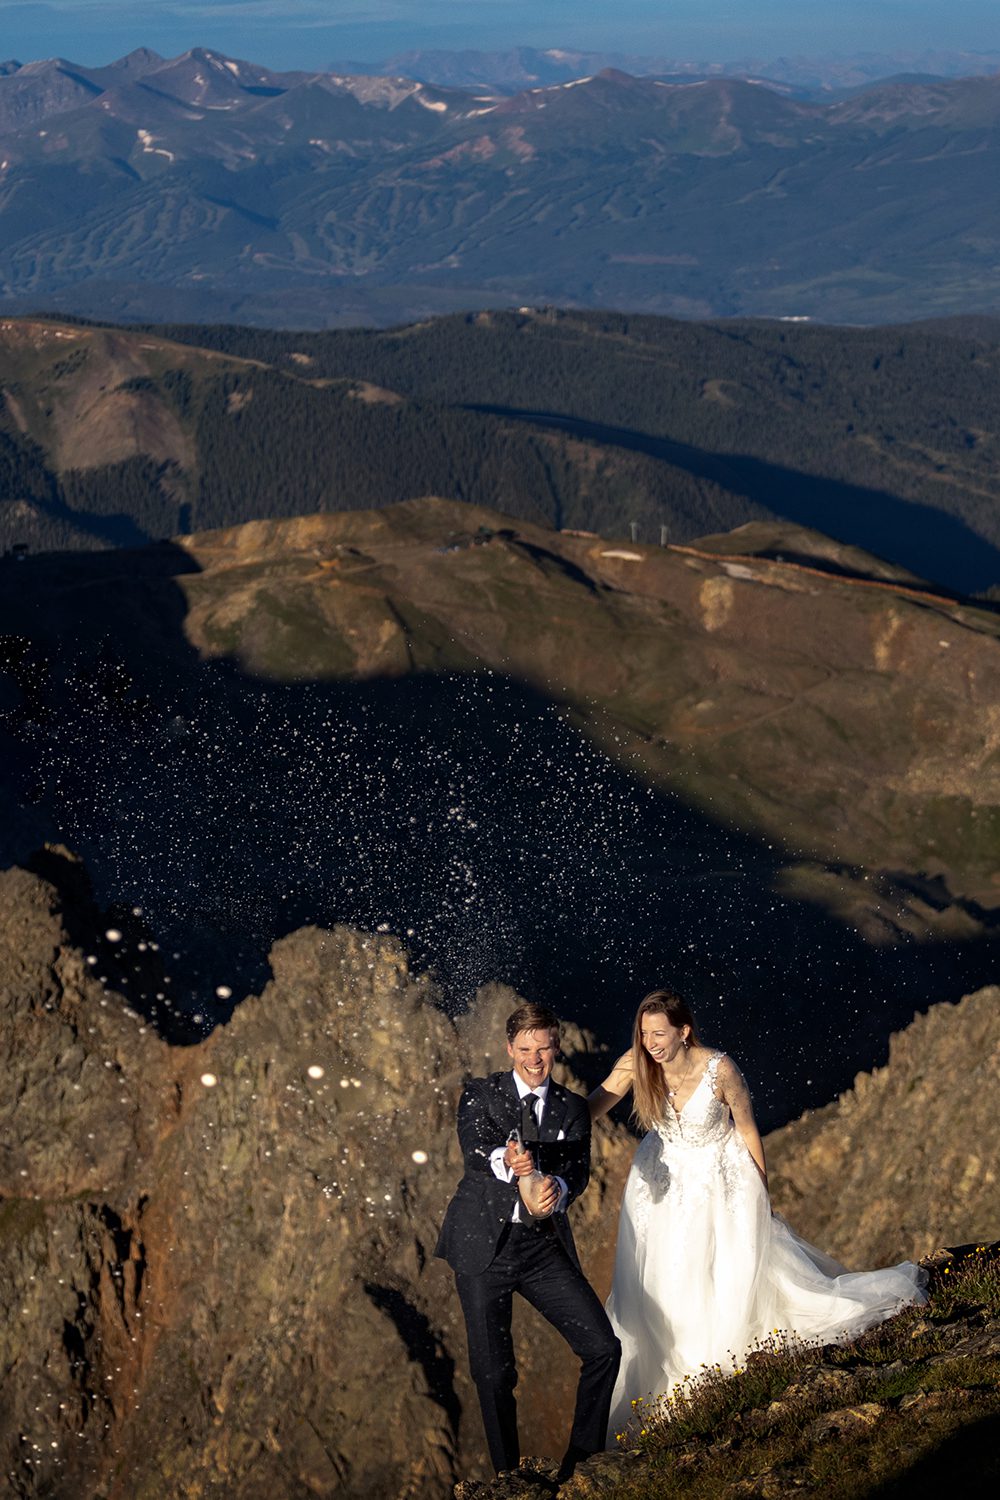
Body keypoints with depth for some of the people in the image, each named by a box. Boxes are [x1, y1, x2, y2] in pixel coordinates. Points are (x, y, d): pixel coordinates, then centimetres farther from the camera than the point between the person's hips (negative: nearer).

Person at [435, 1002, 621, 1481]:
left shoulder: (572, 1109, 11)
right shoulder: (480, 1095, 2)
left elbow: (579, 1170, -4)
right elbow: (473, 1149, -17)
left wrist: (557, 1187, -29)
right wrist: (505, 1161, -41)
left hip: (543, 1246, 3)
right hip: (483, 1244, -2)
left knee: (603, 1348, -6)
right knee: (493, 1372, 0)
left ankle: (580, 1463, 12)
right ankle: (508, 1475, 20)